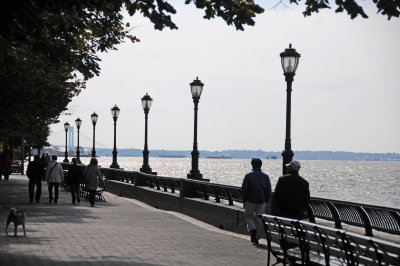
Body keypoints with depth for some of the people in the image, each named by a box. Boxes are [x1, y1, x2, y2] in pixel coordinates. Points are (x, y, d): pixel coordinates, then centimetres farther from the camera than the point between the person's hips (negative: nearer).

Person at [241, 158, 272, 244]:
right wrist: (266, 201, 13)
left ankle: (252, 229, -12)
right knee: (259, 219, 9)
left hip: (250, 201, -2)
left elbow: (244, 189, -8)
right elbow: (269, 191, 4)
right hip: (262, 201, 2)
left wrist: (244, 200, 3)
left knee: (248, 216, 14)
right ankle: (256, 237, 10)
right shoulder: (265, 176, 2)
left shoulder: (248, 176, -7)